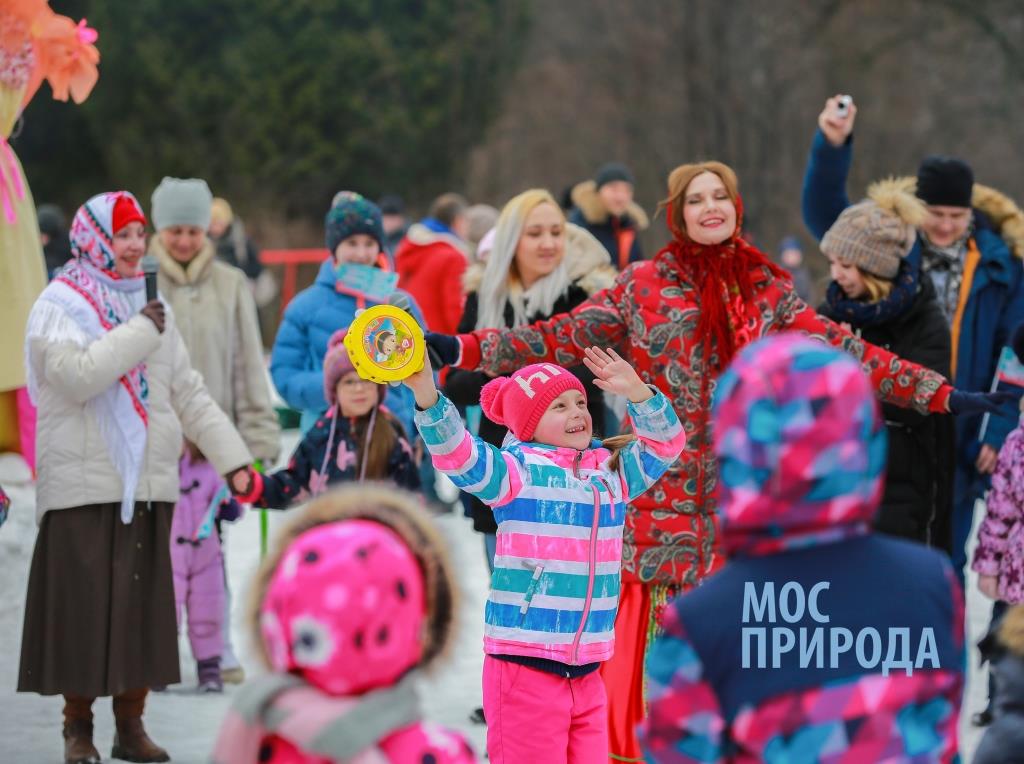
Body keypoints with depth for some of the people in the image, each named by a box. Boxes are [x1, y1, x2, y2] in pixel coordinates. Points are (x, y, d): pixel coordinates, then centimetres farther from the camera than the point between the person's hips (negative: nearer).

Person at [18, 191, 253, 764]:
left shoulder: (151, 308, 14)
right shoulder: (59, 305, -3)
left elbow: (190, 393, 14)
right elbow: (77, 375, -20)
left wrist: (233, 456, 8)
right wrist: (139, 334, -16)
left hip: (148, 484, 5)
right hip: (83, 486, -5)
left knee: (142, 605, 6)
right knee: (84, 606, -4)